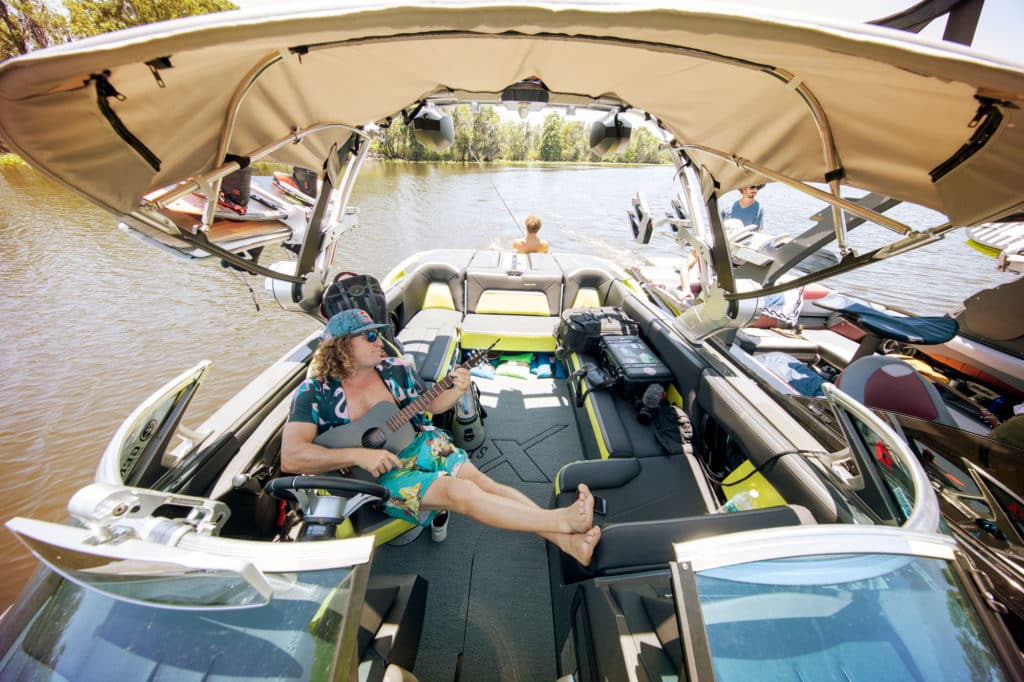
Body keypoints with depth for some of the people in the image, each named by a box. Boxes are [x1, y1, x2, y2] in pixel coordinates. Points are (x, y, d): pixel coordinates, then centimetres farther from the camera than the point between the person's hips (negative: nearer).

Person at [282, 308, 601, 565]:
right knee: (461, 491, -26)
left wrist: (456, 391, -12)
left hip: (422, 444, 4)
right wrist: (358, 455, -24)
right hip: (379, 472, -4)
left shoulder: (394, 368, 3)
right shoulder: (314, 393, -6)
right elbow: (290, 458, -14)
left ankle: (567, 541, -20)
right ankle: (564, 520, -30)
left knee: (482, 480, -19)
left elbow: (428, 405, 10)